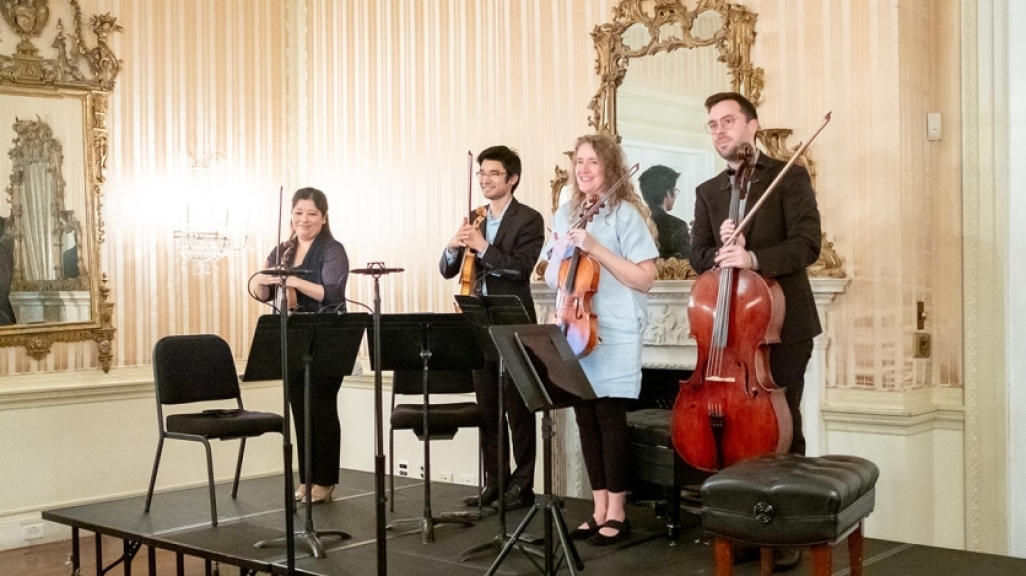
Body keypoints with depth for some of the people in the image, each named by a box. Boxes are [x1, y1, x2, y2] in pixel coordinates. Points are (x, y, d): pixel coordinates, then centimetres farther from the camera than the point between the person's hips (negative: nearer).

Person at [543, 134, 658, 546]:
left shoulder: (625, 213, -6)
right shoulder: (565, 215, 12)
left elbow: (645, 278, -12)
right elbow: (551, 279, 15)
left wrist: (596, 248, -17)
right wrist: (562, 253, -5)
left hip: (614, 333, -5)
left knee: (609, 416, -3)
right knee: (586, 418, 7)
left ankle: (617, 512, 8)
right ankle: (599, 509, 17)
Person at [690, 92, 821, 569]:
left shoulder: (790, 177, -2)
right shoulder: (707, 192, 13)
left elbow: (807, 244, -13)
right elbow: (699, 257, 6)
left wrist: (753, 258, -27)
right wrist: (721, 253, -16)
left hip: (783, 323, -4)